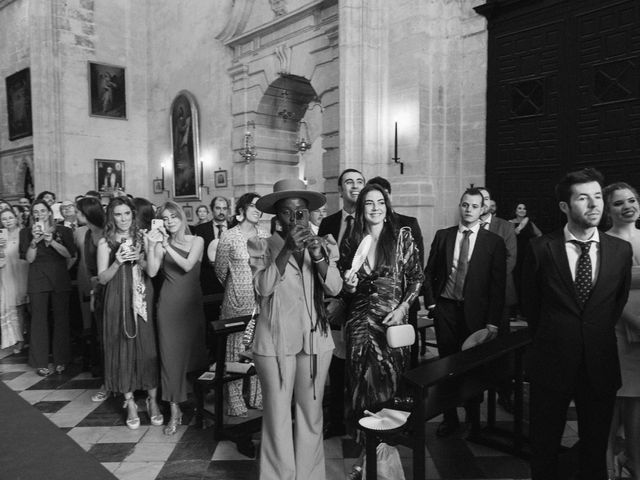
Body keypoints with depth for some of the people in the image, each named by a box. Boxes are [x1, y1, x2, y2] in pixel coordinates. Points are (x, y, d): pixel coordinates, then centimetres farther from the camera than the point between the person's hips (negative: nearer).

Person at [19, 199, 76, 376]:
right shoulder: (26, 232, 7)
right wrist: (34, 241, -14)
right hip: (37, 281, 0)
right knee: (39, 320, 0)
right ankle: (41, 363, 10)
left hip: (60, 280, 0)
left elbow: (69, 254, -5)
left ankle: (61, 360, 13)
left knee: (61, 319, 3)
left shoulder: (63, 231, 5)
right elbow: (29, 259, 0)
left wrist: (51, 241, -15)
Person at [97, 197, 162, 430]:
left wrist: (139, 259, -14)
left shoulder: (141, 238, 4)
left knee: (148, 347, 1)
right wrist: (117, 262, -15)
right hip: (118, 302, 0)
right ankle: (130, 402, 19)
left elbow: (153, 271, 3)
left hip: (143, 300, 1)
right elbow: (102, 278, 1)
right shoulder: (105, 242, 2)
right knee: (123, 348, 5)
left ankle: (152, 399, 16)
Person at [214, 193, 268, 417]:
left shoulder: (265, 236, 6)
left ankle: (258, 397, 20)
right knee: (236, 348, 3)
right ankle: (234, 401, 15)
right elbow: (220, 270, 6)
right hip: (237, 301, -3)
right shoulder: (229, 236, -3)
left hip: (262, 300, 3)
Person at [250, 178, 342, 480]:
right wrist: (286, 249, -23)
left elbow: (334, 288, -5)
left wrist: (319, 257, -21)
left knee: (311, 413, 11)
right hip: (275, 341, -2)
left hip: (315, 339, 3)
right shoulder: (262, 247, -2)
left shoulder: (323, 246, 6)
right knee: (277, 415, 4)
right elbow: (263, 288, -15)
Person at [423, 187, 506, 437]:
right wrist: (431, 303, 0)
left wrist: (493, 321, -6)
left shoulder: (494, 242, 0)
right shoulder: (442, 236, 7)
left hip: (475, 312, -2)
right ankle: (450, 418, 23)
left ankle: (473, 419, 27)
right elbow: (429, 273, 10)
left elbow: (498, 284, -2)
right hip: (445, 308, 2)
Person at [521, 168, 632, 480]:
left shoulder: (621, 250, -1)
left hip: (601, 366, 2)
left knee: (595, 448, 16)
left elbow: (620, 302, 11)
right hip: (551, 363, -2)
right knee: (544, 446, 13)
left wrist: (599, 337, 14)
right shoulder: (540, 248, -7)